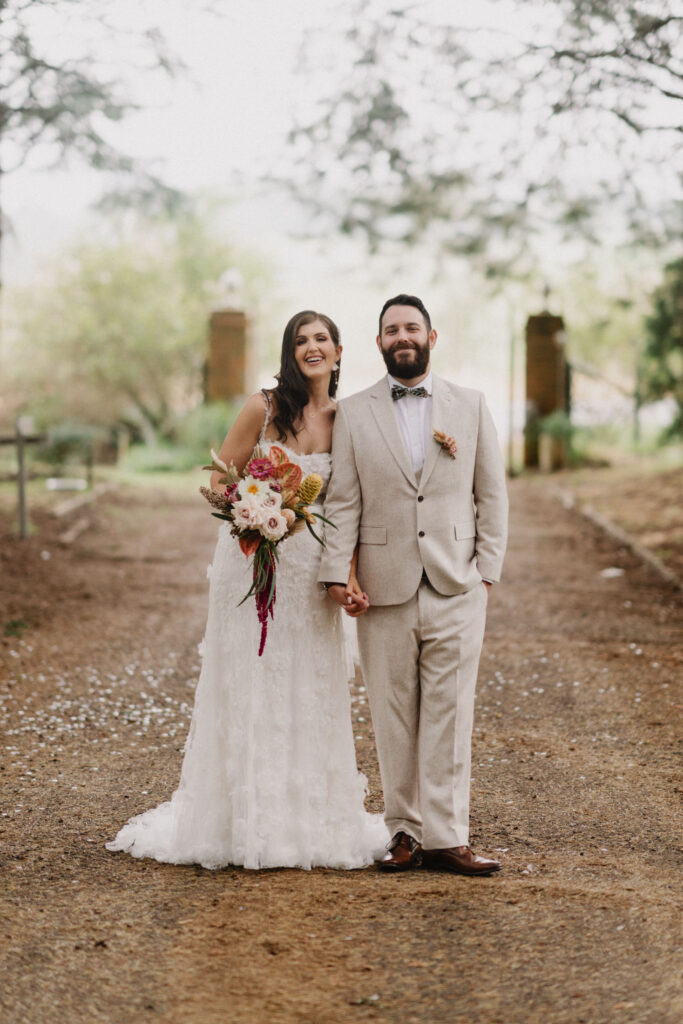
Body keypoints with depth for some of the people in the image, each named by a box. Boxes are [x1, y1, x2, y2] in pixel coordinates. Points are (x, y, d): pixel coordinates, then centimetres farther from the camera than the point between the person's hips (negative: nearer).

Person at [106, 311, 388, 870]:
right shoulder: (263, 410, -7)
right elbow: (219, 482, -2)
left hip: (313, 568, 3)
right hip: (255, 561, -3)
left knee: (311, 695, 7)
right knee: (251, 691, 1)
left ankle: (309, 820, 19)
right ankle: (249, 826, 12)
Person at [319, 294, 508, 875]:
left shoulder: (471, 407, 10)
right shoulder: (353, 414, 8)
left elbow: (492, 495, 9)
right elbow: (342, 501, 3)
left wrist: (487, 570, 1)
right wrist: (337, 572, -7)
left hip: (456, 587, 0)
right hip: (385, 588, 0)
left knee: (449, 717, -3)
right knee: (394, 719, 3)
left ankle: (446, 837, 0)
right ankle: (406, 832, 11)